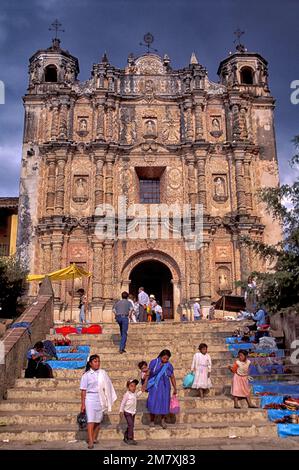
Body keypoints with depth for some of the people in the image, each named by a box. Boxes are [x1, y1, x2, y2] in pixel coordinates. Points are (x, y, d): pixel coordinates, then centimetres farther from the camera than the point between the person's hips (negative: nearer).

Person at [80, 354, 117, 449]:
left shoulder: (103, 373, 4)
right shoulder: (86, 375, -2)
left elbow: (107, 387, 7)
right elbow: (83, 390, -2)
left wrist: (107, 401, 5)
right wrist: (83, 404, -4)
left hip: (101, 399, 3)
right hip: (90, 399, -3)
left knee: (98, 420, 8)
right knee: (91, 420, -8)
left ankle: (94, 438, 22)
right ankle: (90, 441, -7)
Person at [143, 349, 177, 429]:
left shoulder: (169, 366, 0)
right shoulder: (154, 362, -4)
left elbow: (172, 377, 7)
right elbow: (148, 373, 1)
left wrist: (175, 389, 9)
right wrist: (145, 384, -3)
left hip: (164, 387, 2)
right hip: (154, 386, -1)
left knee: (164, 403, 1)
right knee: (153, 403, -4)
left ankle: (162, 421, 19)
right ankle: (152, 421, 14)